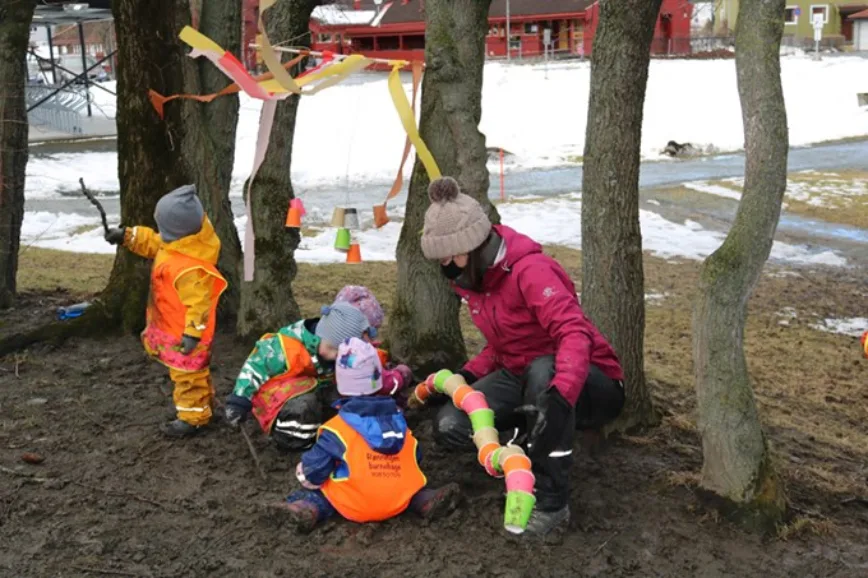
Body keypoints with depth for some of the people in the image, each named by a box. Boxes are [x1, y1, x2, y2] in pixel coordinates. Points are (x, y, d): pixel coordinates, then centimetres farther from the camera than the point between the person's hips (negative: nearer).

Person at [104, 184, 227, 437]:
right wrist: (127, 236, 5)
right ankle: (202, 403, 42)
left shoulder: (190, 268, -36)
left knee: (187, 373, 5)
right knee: (192, 371, 25)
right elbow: (154, 243, 14)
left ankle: (192, 417, 19)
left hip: (182, 331, -11)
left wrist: (193, 333, -36)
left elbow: (199, 301, -35)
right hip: (174, 325, 11)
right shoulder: (177, 242, -4)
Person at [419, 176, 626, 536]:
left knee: (542, 370, -43)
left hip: (590, 385, -6)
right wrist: (468, 375, -5)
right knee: (450, 428, -16)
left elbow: (574, 332, -38)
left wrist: (559, 393, -55)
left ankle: (552, 502, -28)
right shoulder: (473, 278, 2)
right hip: (521, 376, 7)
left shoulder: (530, 269, -24)